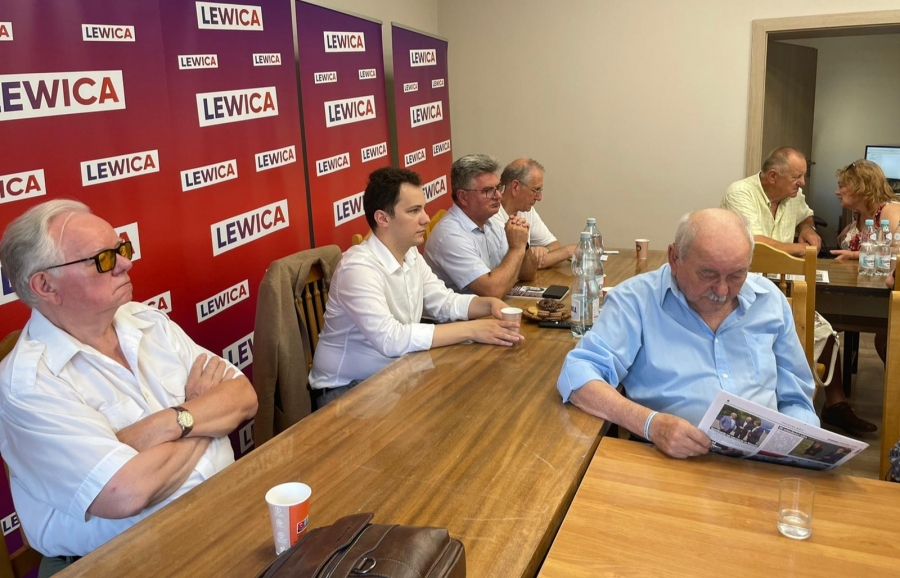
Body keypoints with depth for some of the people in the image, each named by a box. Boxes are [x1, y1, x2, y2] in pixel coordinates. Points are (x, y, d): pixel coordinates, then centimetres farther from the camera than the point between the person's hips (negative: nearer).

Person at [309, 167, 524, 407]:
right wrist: (471, 329, -31)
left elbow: (445, 302, 9)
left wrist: (488, 304, -12)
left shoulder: (411, 256, 3)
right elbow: (390, 339, -35)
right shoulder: (358, 268, -26)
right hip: (346, 388, -8)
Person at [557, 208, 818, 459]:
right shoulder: (636, 299, -5)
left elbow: (796, 398, 16)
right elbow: (578, 376, -14)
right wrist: (651, 424, -26)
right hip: (674, 462, -3)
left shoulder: (769, 300, 9)